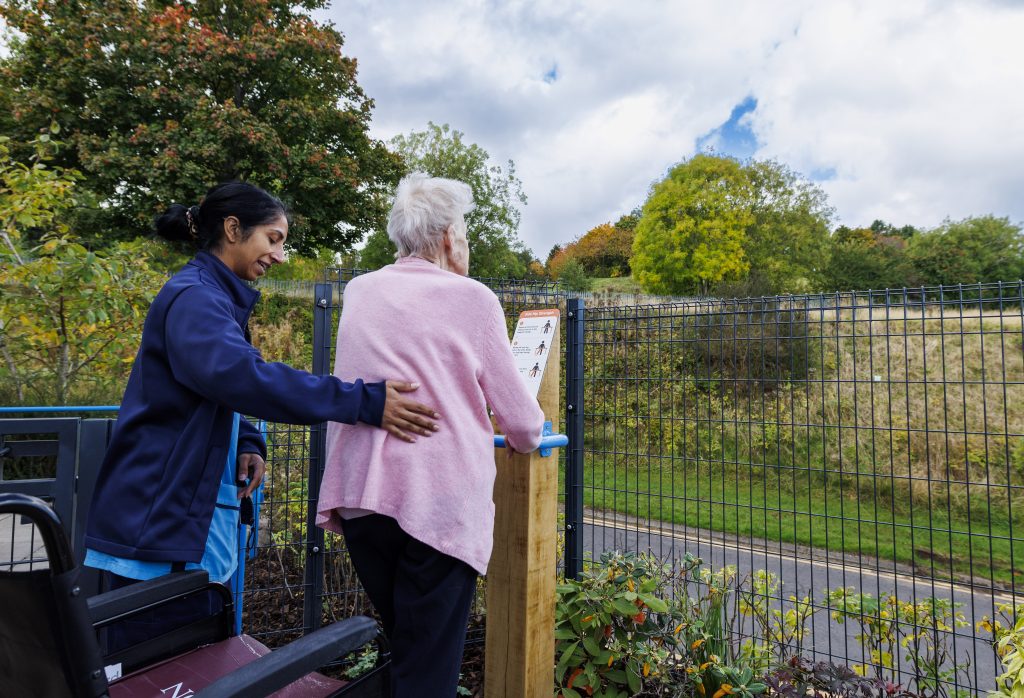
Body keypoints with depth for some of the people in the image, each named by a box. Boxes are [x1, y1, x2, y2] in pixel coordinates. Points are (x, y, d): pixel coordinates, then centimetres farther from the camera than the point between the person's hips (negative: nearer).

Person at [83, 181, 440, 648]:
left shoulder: (215, 297, 15)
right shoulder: (193, 297, -16)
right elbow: (239, 375, -34)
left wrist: (247, 445, -2)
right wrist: (363, 401, -36)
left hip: (190, 515, 9)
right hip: (159, 518, -9)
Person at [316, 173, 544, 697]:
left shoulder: (359, 292, 9)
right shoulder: (471, 298, -5)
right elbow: (520, 420, -1)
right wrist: (528, 438, 21)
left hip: (360, 495, 5)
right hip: (440, 500, -5)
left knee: (400, 644, 24)